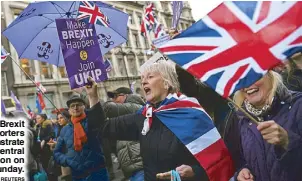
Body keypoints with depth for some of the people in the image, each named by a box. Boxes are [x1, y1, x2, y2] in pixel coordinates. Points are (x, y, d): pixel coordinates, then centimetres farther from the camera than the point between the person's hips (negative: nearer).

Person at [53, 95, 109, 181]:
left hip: (97, 172, -3)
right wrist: (67, 160, -2)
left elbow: (96, 110, -22)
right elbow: (57, 152, 16)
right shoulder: (65, 130, 10)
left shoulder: (91, 121, 0)